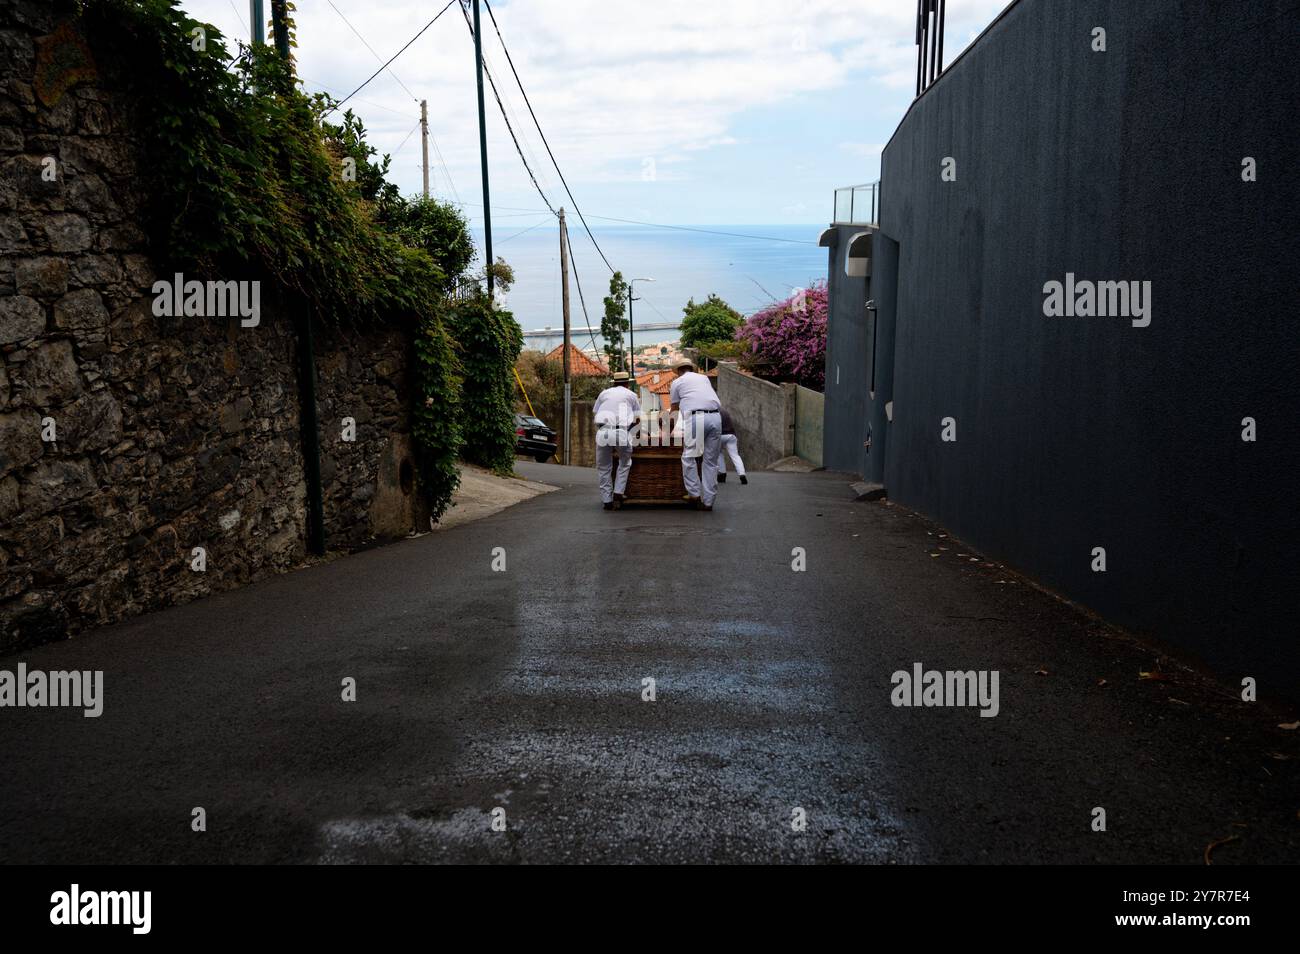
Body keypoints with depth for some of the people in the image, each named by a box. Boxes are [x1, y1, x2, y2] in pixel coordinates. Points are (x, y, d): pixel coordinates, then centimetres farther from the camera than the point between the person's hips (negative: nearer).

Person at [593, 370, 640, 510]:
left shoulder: (604, 393, 22)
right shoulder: (631, 395, 17)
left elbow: (594, 413, 25)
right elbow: (638, 418, 18)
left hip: (603, 432, 1)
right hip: (622, 433, -1)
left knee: (603, 467, 13)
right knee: (624, 464, 21)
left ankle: (607, 501, 11)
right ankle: (618, 494, 9)